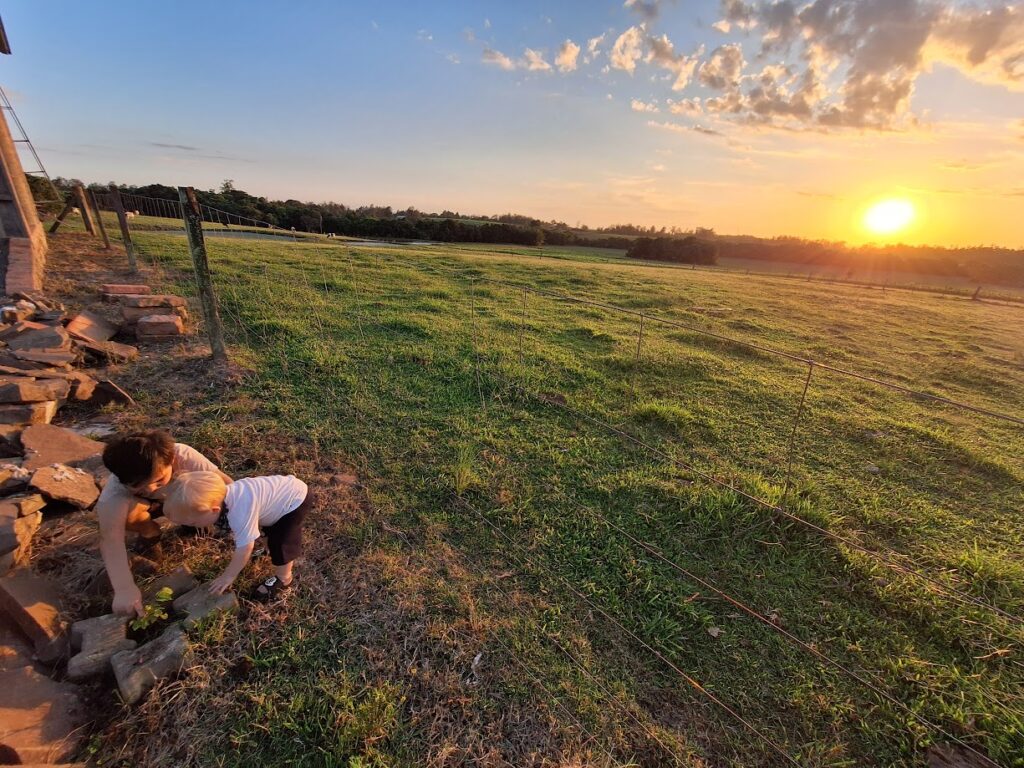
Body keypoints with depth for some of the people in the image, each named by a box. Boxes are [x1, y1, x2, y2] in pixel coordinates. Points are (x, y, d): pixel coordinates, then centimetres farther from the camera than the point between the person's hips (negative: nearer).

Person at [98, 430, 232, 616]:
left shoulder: (184, 456, -40)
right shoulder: (114, 493, -39)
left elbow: (224, 482, -35)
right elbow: (110, 538, -46)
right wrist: (124, 589, -56)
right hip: (140, 503, 0)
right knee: (128, 514, -33)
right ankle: (150, 534, 0)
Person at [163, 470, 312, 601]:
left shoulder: (240, 513, -37)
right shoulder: (222, 496, -11)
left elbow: (244, 549, -26)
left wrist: (228, 576, -12)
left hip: (296, 499, -9)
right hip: (288, 489, 10)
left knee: (280, 543, -5)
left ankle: (283, 579, 20)